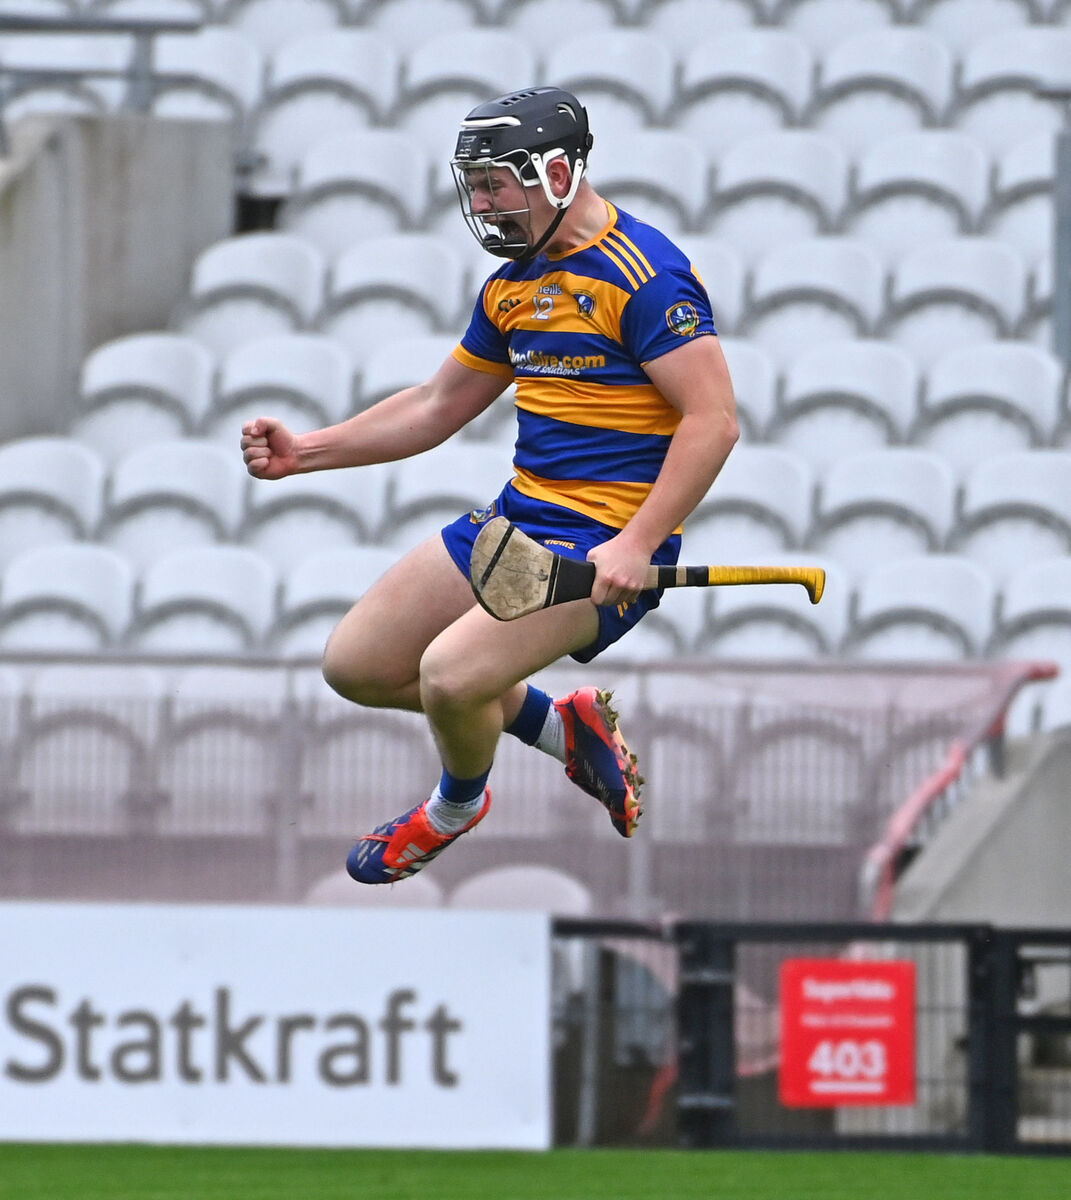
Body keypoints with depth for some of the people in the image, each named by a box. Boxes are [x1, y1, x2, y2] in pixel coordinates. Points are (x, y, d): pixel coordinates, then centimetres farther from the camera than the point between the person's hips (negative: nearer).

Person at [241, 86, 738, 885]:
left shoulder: (643, 274, -16)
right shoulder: (513, 283, 12)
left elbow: (714, 420, -21)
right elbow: (439, 406, 23)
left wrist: (636, 546, -28)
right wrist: (303, 452, 14)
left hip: (607, 545, -9)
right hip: (517, 519, 9)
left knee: (451, 674, -26)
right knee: (356, 665, 6)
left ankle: (458, 805, 10)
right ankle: (563, 728, 19)